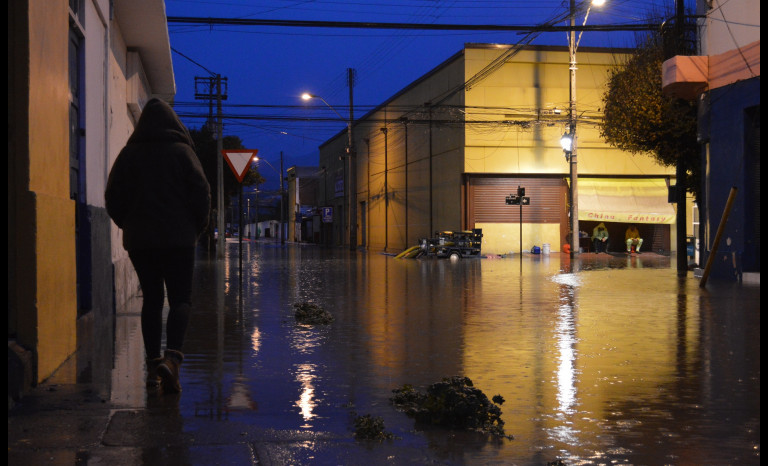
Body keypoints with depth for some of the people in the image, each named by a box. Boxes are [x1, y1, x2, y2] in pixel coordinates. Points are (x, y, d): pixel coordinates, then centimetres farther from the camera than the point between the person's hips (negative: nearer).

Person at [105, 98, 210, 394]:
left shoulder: (128, 154, 4)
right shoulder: (181, 151, -3)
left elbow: (112, 197, 6)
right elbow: (201, 192, -6)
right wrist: (197, 227, 7)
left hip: (138, 239, 3)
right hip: (178, 238, -3)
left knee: (152, 299, 11)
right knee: (180, 299, 0)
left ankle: (153, 365, 9)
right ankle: (172, 357, -22)